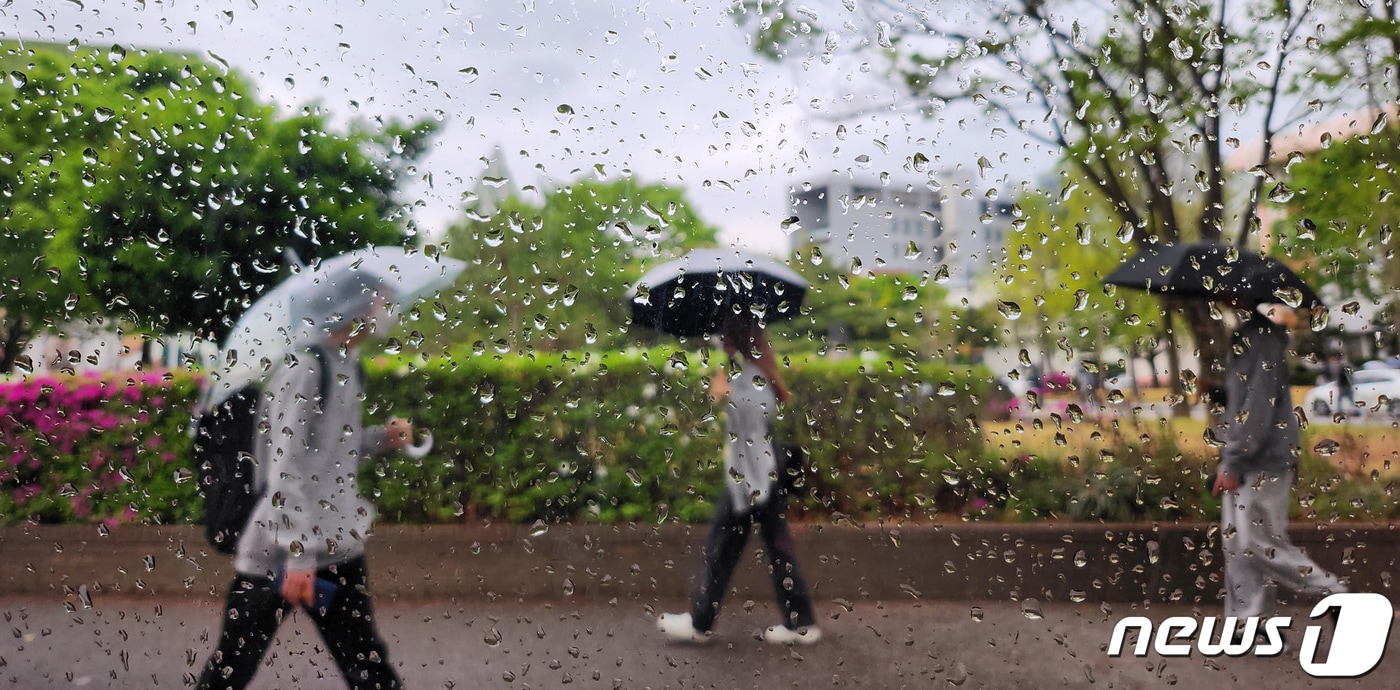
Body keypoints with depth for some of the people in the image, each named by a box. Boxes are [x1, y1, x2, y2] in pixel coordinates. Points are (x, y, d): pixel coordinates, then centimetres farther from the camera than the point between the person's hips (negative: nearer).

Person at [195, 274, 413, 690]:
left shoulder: (346, 364, 8)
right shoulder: (304, 367, -16)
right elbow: (284, 468, -20)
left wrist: (381, 438, 3)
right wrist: (299, 553, -22)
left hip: (339, 547, 7)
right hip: (276, 555, -7)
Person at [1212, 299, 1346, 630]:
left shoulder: (1262, 337, -14)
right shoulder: (1244, 336, 15)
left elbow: (1259, 405, -20)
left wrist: (1231, 462, -20)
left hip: (1263, 461, -9)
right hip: (1245, 459, 9)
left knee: (1256, 541, -5)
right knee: (1238, 545, 9)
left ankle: (1338, 598, 10)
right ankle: (1246, 617, 14)